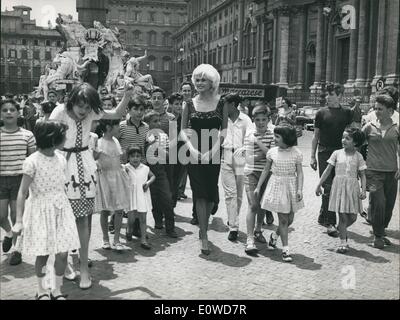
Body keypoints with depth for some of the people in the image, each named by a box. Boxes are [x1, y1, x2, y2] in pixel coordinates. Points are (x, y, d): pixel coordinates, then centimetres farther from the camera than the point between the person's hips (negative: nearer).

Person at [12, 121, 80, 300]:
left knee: (63, 252, 0)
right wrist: (19, 221, -15)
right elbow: (22, 193, -12)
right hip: (40, 211, -4)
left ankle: (57, 290, 19)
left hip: (60, 210, 4)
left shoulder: (61, 159, 2)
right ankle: (41, 290, 27)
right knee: (42, 254, 4)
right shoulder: (32, 162, -15)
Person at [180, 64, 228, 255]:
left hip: (213, 155, 0)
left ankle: (203, 228, 31)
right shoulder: (190, 104, 4)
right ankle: (204, 238, -1)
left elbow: (224, 129, -3)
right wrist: (191, 148, -14)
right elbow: (183, 130, 2)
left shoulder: (221, 104, 2)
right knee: (200, 194, -5)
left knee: (211, 195, 7)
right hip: (195, 154, 0)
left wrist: (214, 149, -15)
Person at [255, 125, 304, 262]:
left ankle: (275, 235, 37)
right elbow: (266, 170, 8)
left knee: (290, 219, 9)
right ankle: (285, 250, 5)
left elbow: (299, 173, -3)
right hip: (276, 185, -1)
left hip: (291, 186, 1)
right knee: (283, 219, -2)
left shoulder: (296, 153, -4)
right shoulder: (272, 152, -1)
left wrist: (299, 190, -15)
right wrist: (258, 187, 8)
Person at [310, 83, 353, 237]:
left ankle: (323, 217, 23)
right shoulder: (321, 112, 3)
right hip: (325, 153, -2)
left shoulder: (347, 112, 8)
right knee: (328, 188, -5)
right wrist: (312, 156, 2)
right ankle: (330, 223, 0)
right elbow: (316, 136, 6)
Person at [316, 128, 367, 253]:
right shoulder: (337, 153, 3)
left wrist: (364, 190, -8)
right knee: (342, 216, -1)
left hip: (352, 187, 1)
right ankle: (343, 242, 9)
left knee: (352, 217, 4)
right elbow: (328, 170, 5)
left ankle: (341, 230, 34)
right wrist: (319, 185, 5)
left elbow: (362, 175, 4)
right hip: (339, 185, -1)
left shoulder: (358, 156, 3)